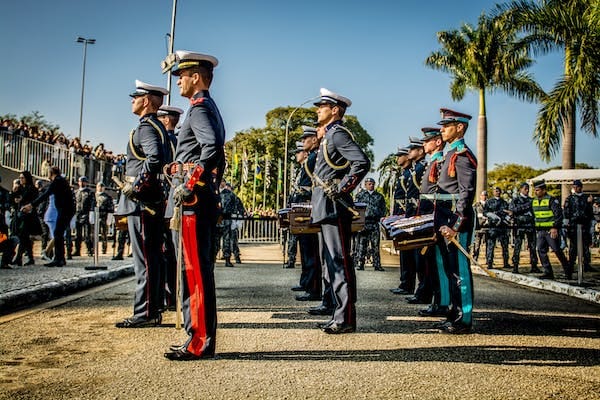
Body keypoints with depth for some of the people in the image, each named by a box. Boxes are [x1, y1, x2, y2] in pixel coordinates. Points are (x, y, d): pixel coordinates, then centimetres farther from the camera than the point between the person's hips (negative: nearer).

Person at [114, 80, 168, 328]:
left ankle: (145, 313, -3)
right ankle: (154, 308, 19)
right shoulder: (157, 127, 20)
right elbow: (161, 157, 24)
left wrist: (135, 185, -22)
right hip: (154, 201, 11)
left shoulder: (146, 127, -12)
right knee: (154, 256, 12)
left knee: (144, 258, -7)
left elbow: (155, 157, -29)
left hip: (141, 201, -11)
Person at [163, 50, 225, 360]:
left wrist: (190, 184, -23)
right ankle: (200, 337, 19)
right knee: (198, 269, 12)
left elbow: (212, 148, -26)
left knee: (195, 270, -8)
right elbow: (219, 156, 25)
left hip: (194, 200, -11)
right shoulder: (210, 107, 23)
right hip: (205, 199, 11)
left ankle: (200, 343, -2)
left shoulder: (199, 107, -9)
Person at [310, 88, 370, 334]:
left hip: (333, 206, -11)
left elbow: (362, 162, -23)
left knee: (339, 261, -8)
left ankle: (346, 319, -4)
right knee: (332, 261, 12)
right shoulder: (329, 135, 21)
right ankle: (340, 315, 19)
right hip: (327, 208, 11)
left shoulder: (338, 133, -10)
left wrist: (342, 190, -20)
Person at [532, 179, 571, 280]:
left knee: (557, 251, 0)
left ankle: (567, 270, 17)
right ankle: (548, 272, 4)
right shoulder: (534, 201, 11)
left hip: (551, 231, -6)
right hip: (540, 231, 7)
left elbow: (559, 215, -13)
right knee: (541, 251, -1)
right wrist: (536, 229, 16)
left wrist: (555, 227, -19)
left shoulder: (552, 200, -10)